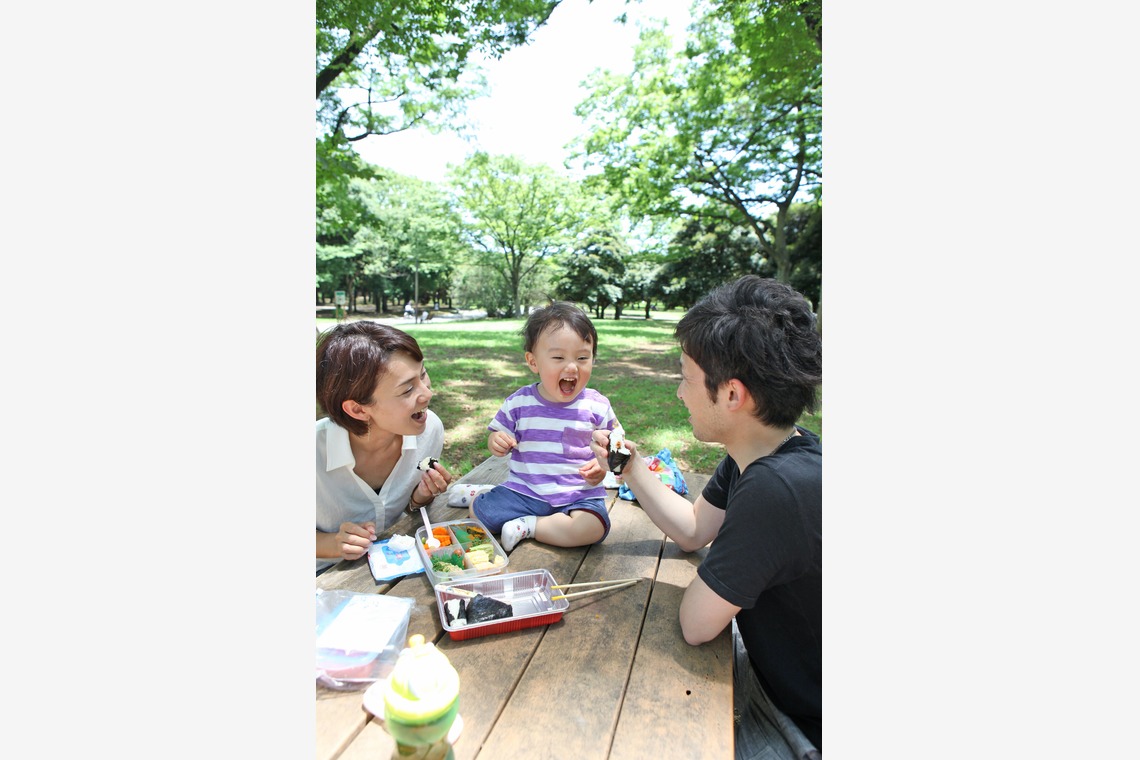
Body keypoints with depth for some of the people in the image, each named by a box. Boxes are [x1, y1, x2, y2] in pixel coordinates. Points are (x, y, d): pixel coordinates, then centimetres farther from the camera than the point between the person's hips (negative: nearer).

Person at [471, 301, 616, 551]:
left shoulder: (597, 406, -5)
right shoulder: (519, 402, -3)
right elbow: (498, 434, 8)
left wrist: (602, 465, -18)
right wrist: (496, 442, -16)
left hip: (579, 494, 0)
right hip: (524, 490, 0)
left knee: (593, 528, -27)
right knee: (478, 510, -14)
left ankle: (527, 525, -8)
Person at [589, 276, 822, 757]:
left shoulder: (778, 488, -39)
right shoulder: (757, 453, -10)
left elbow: (696, 624, -28)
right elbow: (693, 530, 3)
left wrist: (707, 578, -8)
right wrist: (631, 467, -7)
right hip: (769, 667, 7)